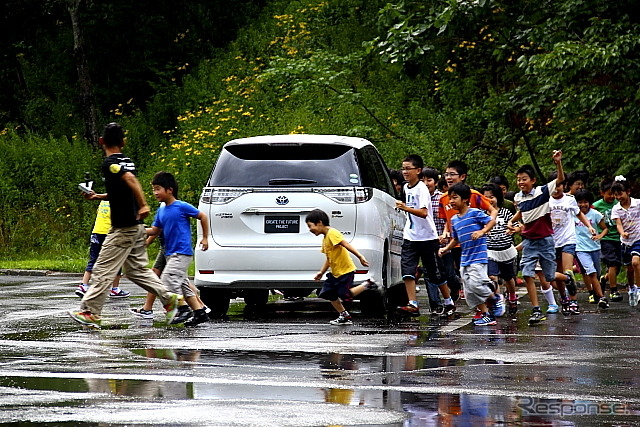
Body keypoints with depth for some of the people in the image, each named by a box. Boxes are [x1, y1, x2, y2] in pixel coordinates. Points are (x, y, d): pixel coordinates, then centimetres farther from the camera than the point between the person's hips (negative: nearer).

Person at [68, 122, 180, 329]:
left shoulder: (110, 163, -14)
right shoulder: (127, 162, 13)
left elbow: (130, 179, -31)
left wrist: (143, 205, -36)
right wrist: (98, 197, 26)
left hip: (123, 228, -9)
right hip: (136, 227, 9)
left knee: (103, 271, -4)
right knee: (137, 270, 16)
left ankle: (90, 313, -2)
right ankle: (169, 299, 12)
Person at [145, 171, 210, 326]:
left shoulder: (182, 207, -11)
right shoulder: (161, 211, 11)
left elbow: (203, 217, -2)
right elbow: (154, 230, 13)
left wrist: (205, 238, 1)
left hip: (182, 252, -8)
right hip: (170, 253, 8)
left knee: (168, 279, -18)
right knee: (182, 284, 10)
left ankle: (184, 309, -11)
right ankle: (200, 312, 15)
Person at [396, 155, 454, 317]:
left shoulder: (421, 188, -16)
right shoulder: (406, 187, 8)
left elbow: (423, 212, -28)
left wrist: (406, 208, -39)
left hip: (427, 237, -7)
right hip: (410, 236, 7)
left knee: (436, 275, 4)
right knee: (407, 270, -10)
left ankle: (449, 303, 21)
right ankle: (412, 305, -13)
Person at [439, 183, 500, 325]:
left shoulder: (475, 213, -8)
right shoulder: (454, 219, 12)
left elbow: (492, 221, -8)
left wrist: (482, 231, -21)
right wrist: (446, 248, 7)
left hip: (478, 256, -8)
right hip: (464, 259, 8)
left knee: (475, 284, -20)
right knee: (469, 292, 4)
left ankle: (495, 299, 6)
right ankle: (486, 314, 13)